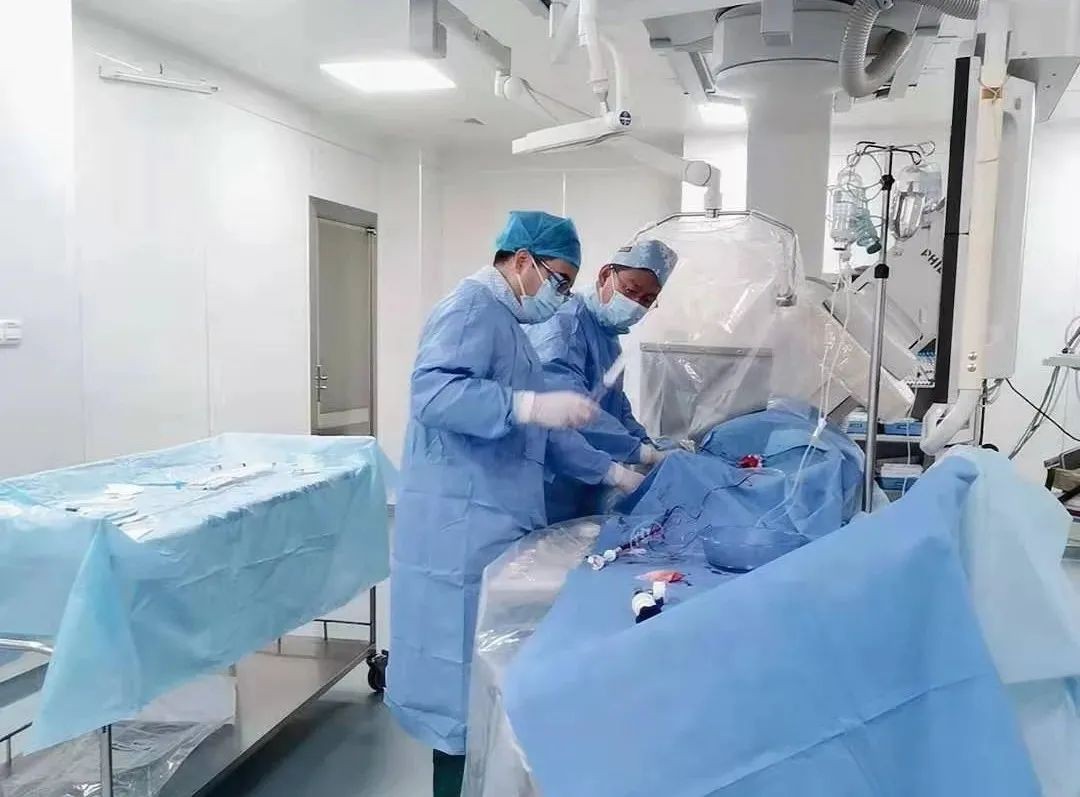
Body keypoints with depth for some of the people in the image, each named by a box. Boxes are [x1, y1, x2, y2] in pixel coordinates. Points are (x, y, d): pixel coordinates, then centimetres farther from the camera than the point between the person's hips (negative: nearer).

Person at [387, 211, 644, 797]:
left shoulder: (507, 324, 21)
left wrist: (612, 472, 18)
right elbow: (432, 392, -26)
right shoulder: (472, 309, -10)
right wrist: (531, 404, -33)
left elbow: (538, 435, 24)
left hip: (493, 524, 10)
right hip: (461, 528, -10)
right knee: (467, 669, -2)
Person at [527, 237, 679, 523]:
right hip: (552, 486, -10)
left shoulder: (608, 337, 15)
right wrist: (642, 452, -29)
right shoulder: (564, 322, -17)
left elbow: (618, 408, 22)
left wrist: (650, 447, 5)